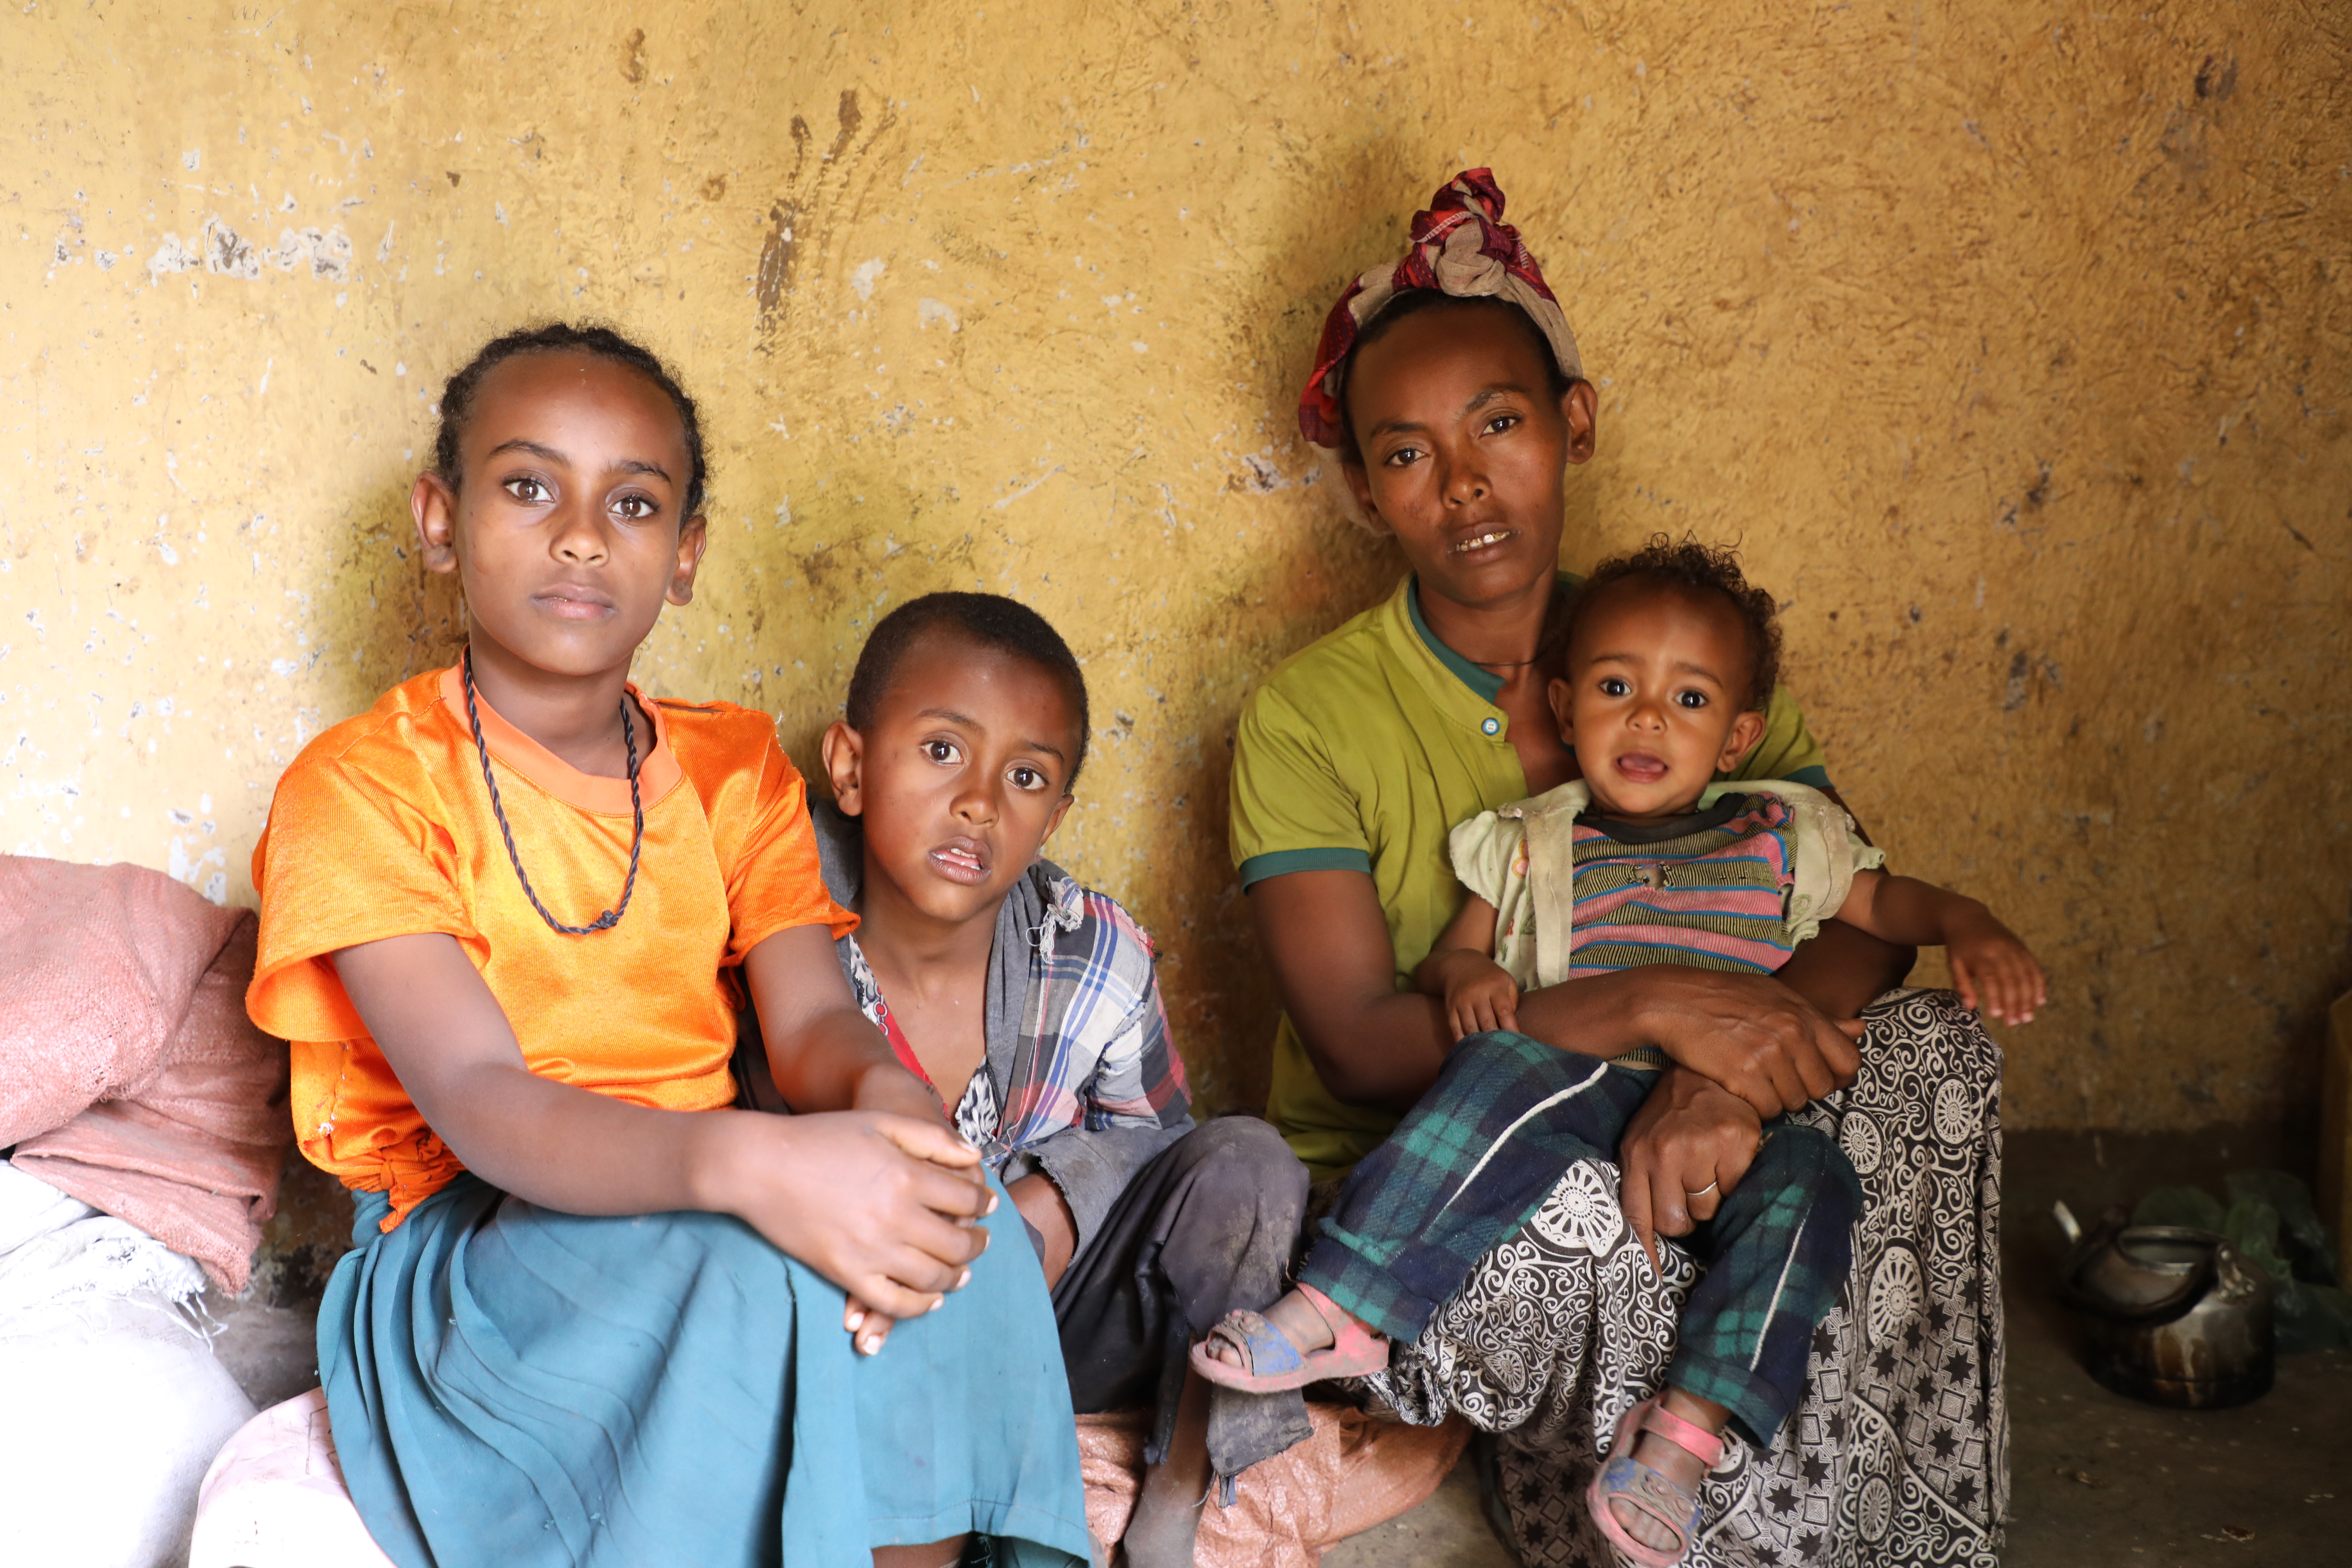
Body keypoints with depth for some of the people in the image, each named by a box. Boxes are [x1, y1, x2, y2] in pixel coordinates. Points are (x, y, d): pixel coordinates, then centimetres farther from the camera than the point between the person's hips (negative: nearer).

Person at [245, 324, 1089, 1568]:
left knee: (949, 1231, -26)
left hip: (695, 1207, 5)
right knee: (770, 1279, -33)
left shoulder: (733, 768, 11)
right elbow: (477, 1101, -20)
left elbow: (812, 1018, -4)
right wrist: (747, 1163, -39)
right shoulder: (359, 788, -6)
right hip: (469, 1241, -4)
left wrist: (881, 1094, -31)